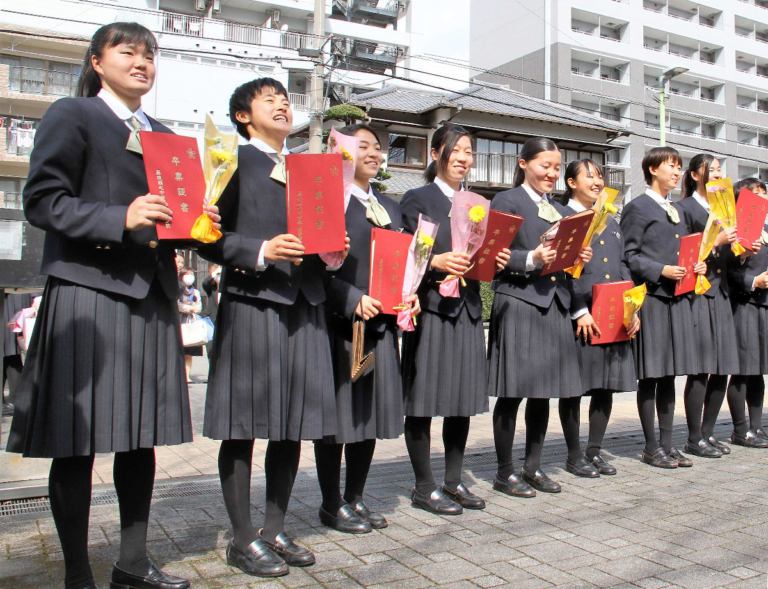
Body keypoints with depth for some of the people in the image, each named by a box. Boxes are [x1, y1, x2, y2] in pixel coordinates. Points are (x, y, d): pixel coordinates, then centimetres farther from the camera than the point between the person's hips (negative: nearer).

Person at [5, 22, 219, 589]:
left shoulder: (163, 134, 23)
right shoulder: (71, 115, 3)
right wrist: (121, 218, -19)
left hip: (152, 298, 7)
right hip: (88, 294, -6)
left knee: (142, 437, 10)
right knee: (77, 442, -1)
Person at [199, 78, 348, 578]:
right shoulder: (234, 161, 3)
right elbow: (209, 237, -6)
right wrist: (260, 252, -18)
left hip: (304, 306, 6)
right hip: (251, 305, -6)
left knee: (294, 426, 9)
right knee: (243, 427, 0)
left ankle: (275, 530, 22)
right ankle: (243, 538, 13)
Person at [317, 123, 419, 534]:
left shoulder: (389, 206, 19)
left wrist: (408, 295, 2)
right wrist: (353, 300, -21)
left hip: (381, 325, 7)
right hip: (339, 323, -7)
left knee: (372, 412, 11)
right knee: (337, 415, 2)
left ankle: (354, 498, 25)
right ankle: (331, 504, 17)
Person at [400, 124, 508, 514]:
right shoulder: (417, 199, 1)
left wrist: (496, 259, -2)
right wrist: (437, 262, -23)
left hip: (468, 309, 6)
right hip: (430, 308, -6)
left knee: (464, 400, 10)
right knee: (423, 401, -1)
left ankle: (453, 482, 22)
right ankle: (424, 487, 11)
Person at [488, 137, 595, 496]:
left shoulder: (561, 210, 21)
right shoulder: (506, 202, 0)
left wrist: (580, 309, 10)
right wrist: (532, 260, -22)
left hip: (555, 307, 7)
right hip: (518, 305, -7)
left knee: (543, 392, 11)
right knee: (513, 393, -2)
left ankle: (533, 468, 22)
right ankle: (505, 472, 10)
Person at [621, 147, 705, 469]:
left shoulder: (675, 211, 22)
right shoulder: (637, 207, -3)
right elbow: (629, 256, -9)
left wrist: (696, 265, 6)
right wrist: (661, 271, -19)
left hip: (677, 300, 8)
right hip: (651, 300, -8)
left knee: (669, 375, 10)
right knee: (650, 377, -1)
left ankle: (667, 443, 18)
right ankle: (651, 447, 7)